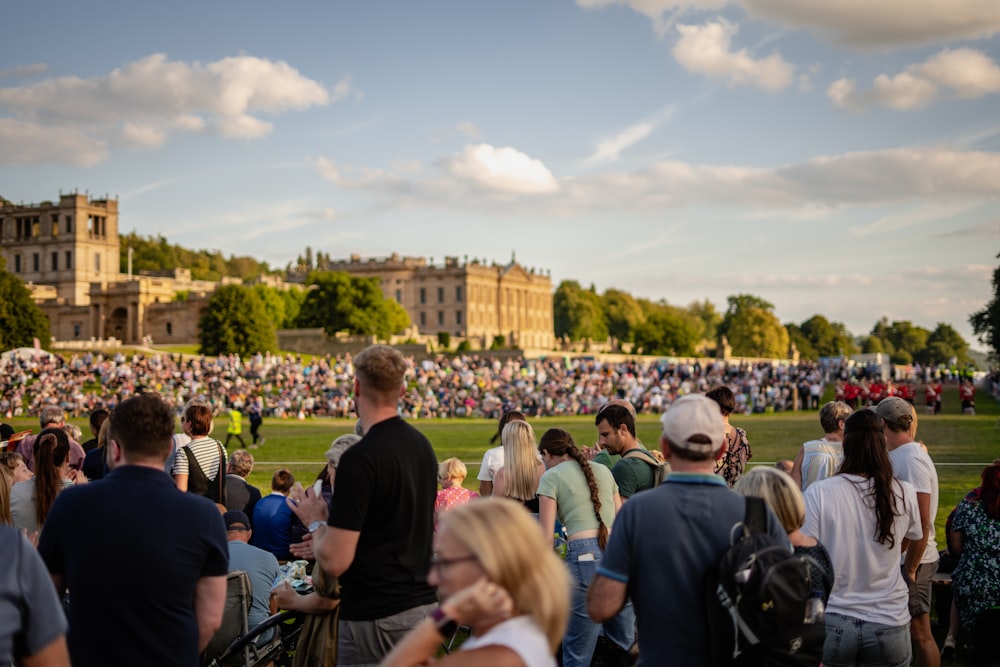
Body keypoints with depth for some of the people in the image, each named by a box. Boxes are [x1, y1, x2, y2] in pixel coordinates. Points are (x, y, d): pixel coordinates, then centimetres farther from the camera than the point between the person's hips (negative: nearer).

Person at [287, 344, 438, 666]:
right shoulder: (422, 445, 6)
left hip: (375, 617, -8)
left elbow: (334, 561, -19)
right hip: (423, 604, 8)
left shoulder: (360, 458, -19)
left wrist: (316, 521, 0)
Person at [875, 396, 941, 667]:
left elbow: (921, 523, -22)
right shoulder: (895, 455, 10)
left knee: (919, 634, -1)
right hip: (896, 557, 9)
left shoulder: (911, 459, -18)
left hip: (912, 561, -9)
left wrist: (910, 569, -19)